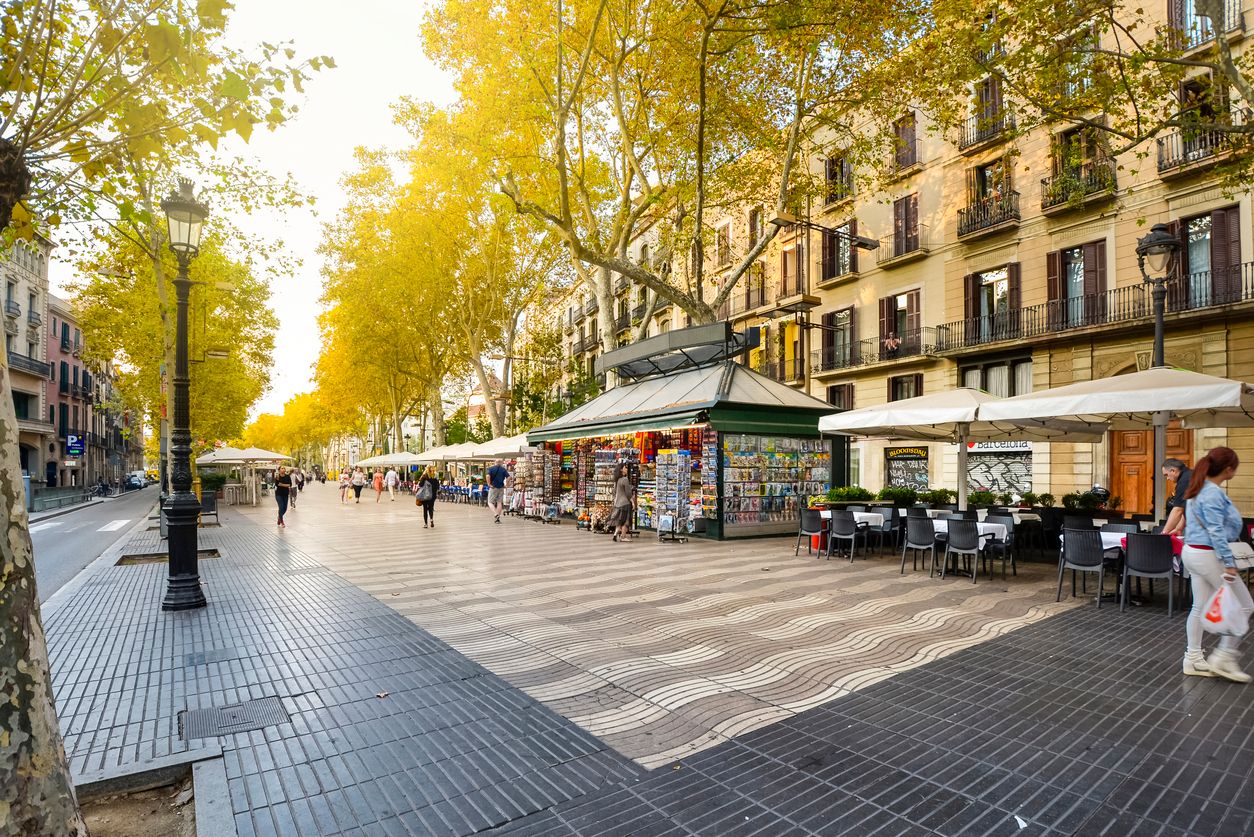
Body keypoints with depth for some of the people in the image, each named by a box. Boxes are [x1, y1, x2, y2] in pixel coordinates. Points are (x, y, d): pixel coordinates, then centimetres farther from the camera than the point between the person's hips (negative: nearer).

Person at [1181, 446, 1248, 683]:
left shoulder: (1200, 489, 12)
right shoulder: (1213, 493, -18)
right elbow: (1216, 532, -22)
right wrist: (1229, 563, -21)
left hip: (1193, 553, 9)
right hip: (1209, 555, -9)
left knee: (1200, 606, 12)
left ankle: (1193, 659, 18)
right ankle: (1223, 657, 7)